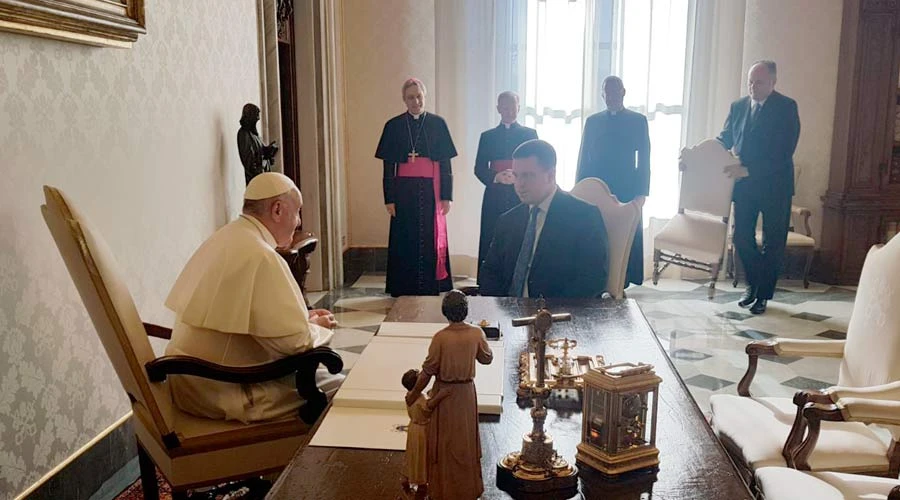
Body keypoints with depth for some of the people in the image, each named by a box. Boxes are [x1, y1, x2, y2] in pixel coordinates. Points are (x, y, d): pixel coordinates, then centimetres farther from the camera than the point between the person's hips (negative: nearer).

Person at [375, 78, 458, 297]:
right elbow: (388, 166, 4)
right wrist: (389, 199, -2)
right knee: (404, 241, 3)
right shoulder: (393, 125, 5)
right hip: (404, 191, 0)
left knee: (431, 239, 3)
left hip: (430, 190, 0)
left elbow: (445, 164, 3)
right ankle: (403, 292, 11)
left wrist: (446, 196, -3)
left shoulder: (437, 123, 4)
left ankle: (431, 289, 12)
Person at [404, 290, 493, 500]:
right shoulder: (476, 334, -12)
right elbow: (487, 358, 5)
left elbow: (428, 370, -15)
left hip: (445, 393, -3)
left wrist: (414, 393, -2)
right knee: (466, 441, 19)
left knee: (445, 443, 12)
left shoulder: (440, 337, -21)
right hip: (467, 392, 3)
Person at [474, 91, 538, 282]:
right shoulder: (488, 136, 12)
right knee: (493, 243, -3)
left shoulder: (530, 134, 11)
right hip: (495, 197, 1)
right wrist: (497, 177, -13)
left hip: (521, 196, -1)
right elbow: (479, 169, 6)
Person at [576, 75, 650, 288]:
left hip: (627, 191, -1)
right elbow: (583, 158, 11)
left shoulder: (638, 121, 7)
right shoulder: (593, 121, 12)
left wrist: (642, 192, -4)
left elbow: (644, 160, 4)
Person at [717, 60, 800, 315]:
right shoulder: (738, 106, 5)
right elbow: (724, 139, 7)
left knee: (772, 242, 6)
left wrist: (748, 169, -25)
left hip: (774, 185, -4)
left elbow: (784, 152, -18)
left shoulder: (786, 107, -10)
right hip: (744, 183, 4)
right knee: (742, 237, 7)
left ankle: (763, 294, 18)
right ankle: (752, 285, 29)